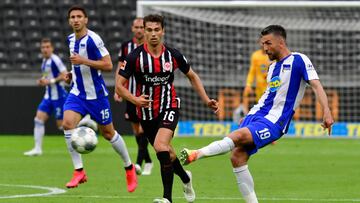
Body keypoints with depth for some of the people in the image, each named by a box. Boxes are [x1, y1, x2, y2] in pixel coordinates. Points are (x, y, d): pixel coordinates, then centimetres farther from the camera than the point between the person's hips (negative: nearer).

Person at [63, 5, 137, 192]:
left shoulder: (93, 39, -17)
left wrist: (83, 61, -27)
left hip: (96, 94, -5)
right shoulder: (71, 39, 6)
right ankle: (79, 172, -12)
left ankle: (129, 168, 29)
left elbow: (108, 65, -20)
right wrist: (72, 74, 7)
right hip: (77, 92, 5)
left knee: (108, 133, 6)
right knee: (67, 123, -18)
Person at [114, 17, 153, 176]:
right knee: (136, 130, 8)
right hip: (131, 95, 4)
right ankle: (148, 161, 21)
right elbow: (120, 69, 10)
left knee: (143, 129, -14)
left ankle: (139, 163, -20)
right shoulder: (126, 46, 6)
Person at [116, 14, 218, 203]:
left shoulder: (173, 55, -6)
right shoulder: (135, 57, -10)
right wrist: (134, 99, -27)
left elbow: (192, 76, 11)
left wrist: (206, 100, 5)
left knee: (161, 146, -26)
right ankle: (185, 177, 48)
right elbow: (119, 85, -8)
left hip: (169, 106, -2)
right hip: (146, 111, 2)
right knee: (165, 152, 15)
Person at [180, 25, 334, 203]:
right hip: (256, 114, 8)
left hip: (273, 122, -8)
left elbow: (316, 85, -13)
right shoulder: (272, 67, 20)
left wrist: (326, 112, -27)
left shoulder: (298, 60, -4)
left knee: (237, 136, -29)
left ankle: (197, 154, -35)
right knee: (237, 156, -7)